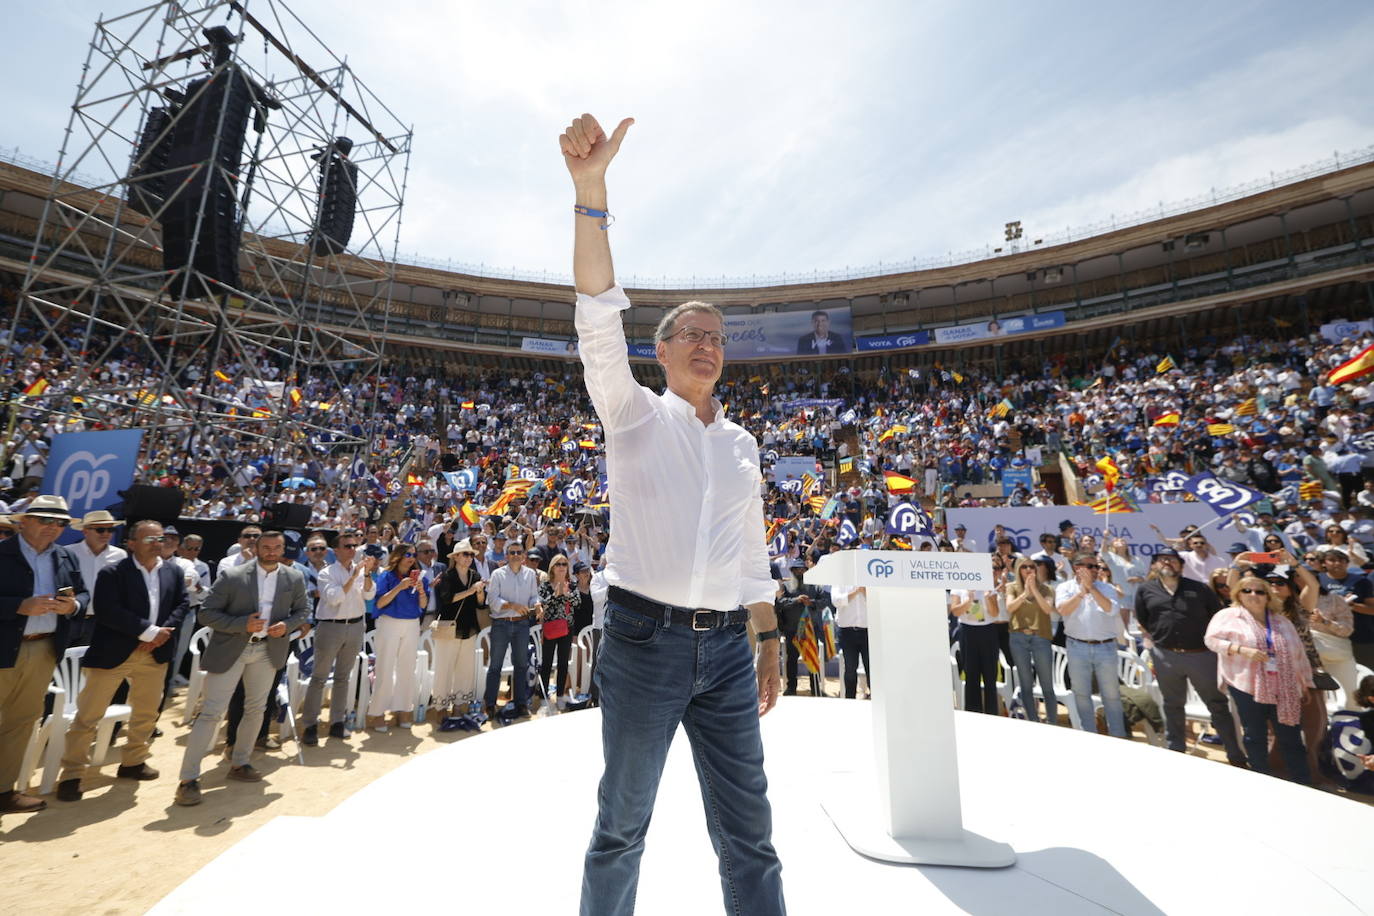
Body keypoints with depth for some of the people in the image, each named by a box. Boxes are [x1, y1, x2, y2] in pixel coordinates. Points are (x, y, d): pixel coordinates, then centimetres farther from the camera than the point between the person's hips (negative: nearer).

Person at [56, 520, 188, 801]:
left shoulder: (174, 571, 5)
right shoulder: (112, 573, -11)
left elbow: (183, 603, 4)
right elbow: (108, 612, -19)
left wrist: (164, 632, -12)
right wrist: (149, 630, -20)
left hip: (154, 653, 5)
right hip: (113, 652, -5)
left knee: (147, 712, 16)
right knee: (88, 715, 2)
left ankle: (133, 762, 33)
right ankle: (72, 775, 17)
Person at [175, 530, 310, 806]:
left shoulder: (294, 578, -5)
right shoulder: (232, 576, -14)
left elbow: (303, 610, 7)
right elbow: (206, 613, -12)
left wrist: (287, 626, -13)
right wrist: (242, 624, -25)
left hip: (267, 650, 4)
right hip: (230, 649, -4)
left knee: (256, 708, 15)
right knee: (211, 711, -4)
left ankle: (239, 763, 33)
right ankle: (189, 778, 9)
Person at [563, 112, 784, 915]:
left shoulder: (743, 444, 12)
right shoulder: (634, 414, 1)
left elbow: (753, 553, 15)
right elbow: (600, 318, -14)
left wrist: (771, 644, 13)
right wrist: (591, 187, -22)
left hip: (727, 646, 4)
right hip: (645, 637, -3)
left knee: (750, 832, 13)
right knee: (622, 825, 12)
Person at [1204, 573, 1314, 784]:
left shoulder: (1281, 621, 11)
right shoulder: (1228, 615, -3)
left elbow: (1298, 654, 17)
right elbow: (1211, 639, -8)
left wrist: (1305, 684, 17)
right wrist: (1242, 650, -19)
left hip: (1284, 689, 3)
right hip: (1247, 686, -3)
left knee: (1291, 736, 7)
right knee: (1255, 735, 8)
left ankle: (1303, 783, 18)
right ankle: (1261, 780, 21)